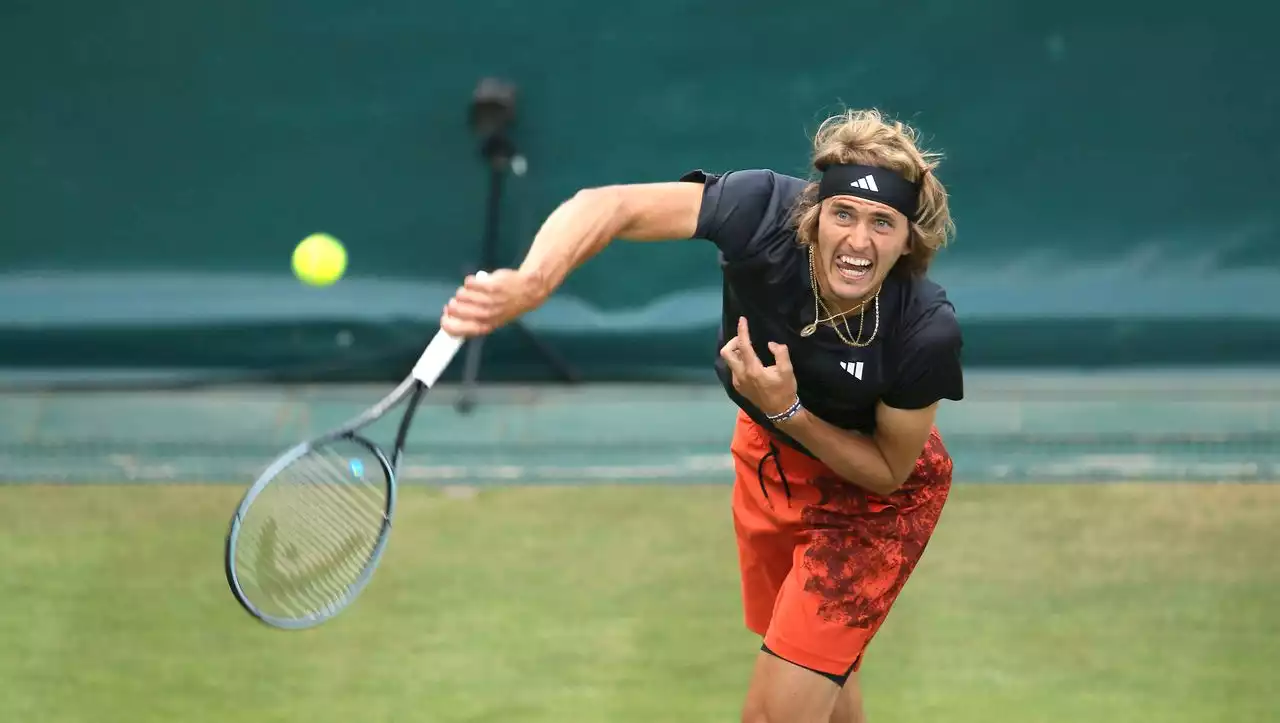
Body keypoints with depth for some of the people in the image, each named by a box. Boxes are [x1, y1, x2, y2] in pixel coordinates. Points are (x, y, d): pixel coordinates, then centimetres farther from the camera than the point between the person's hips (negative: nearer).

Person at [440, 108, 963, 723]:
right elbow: (609, 206, -34)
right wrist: (528, 285, -53)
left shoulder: (927, 332, -36)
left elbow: (889, 473, -20)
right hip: (769, 452, 4)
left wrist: (789, 411, -35)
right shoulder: (766, 213, -34)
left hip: (872, 497, -4)